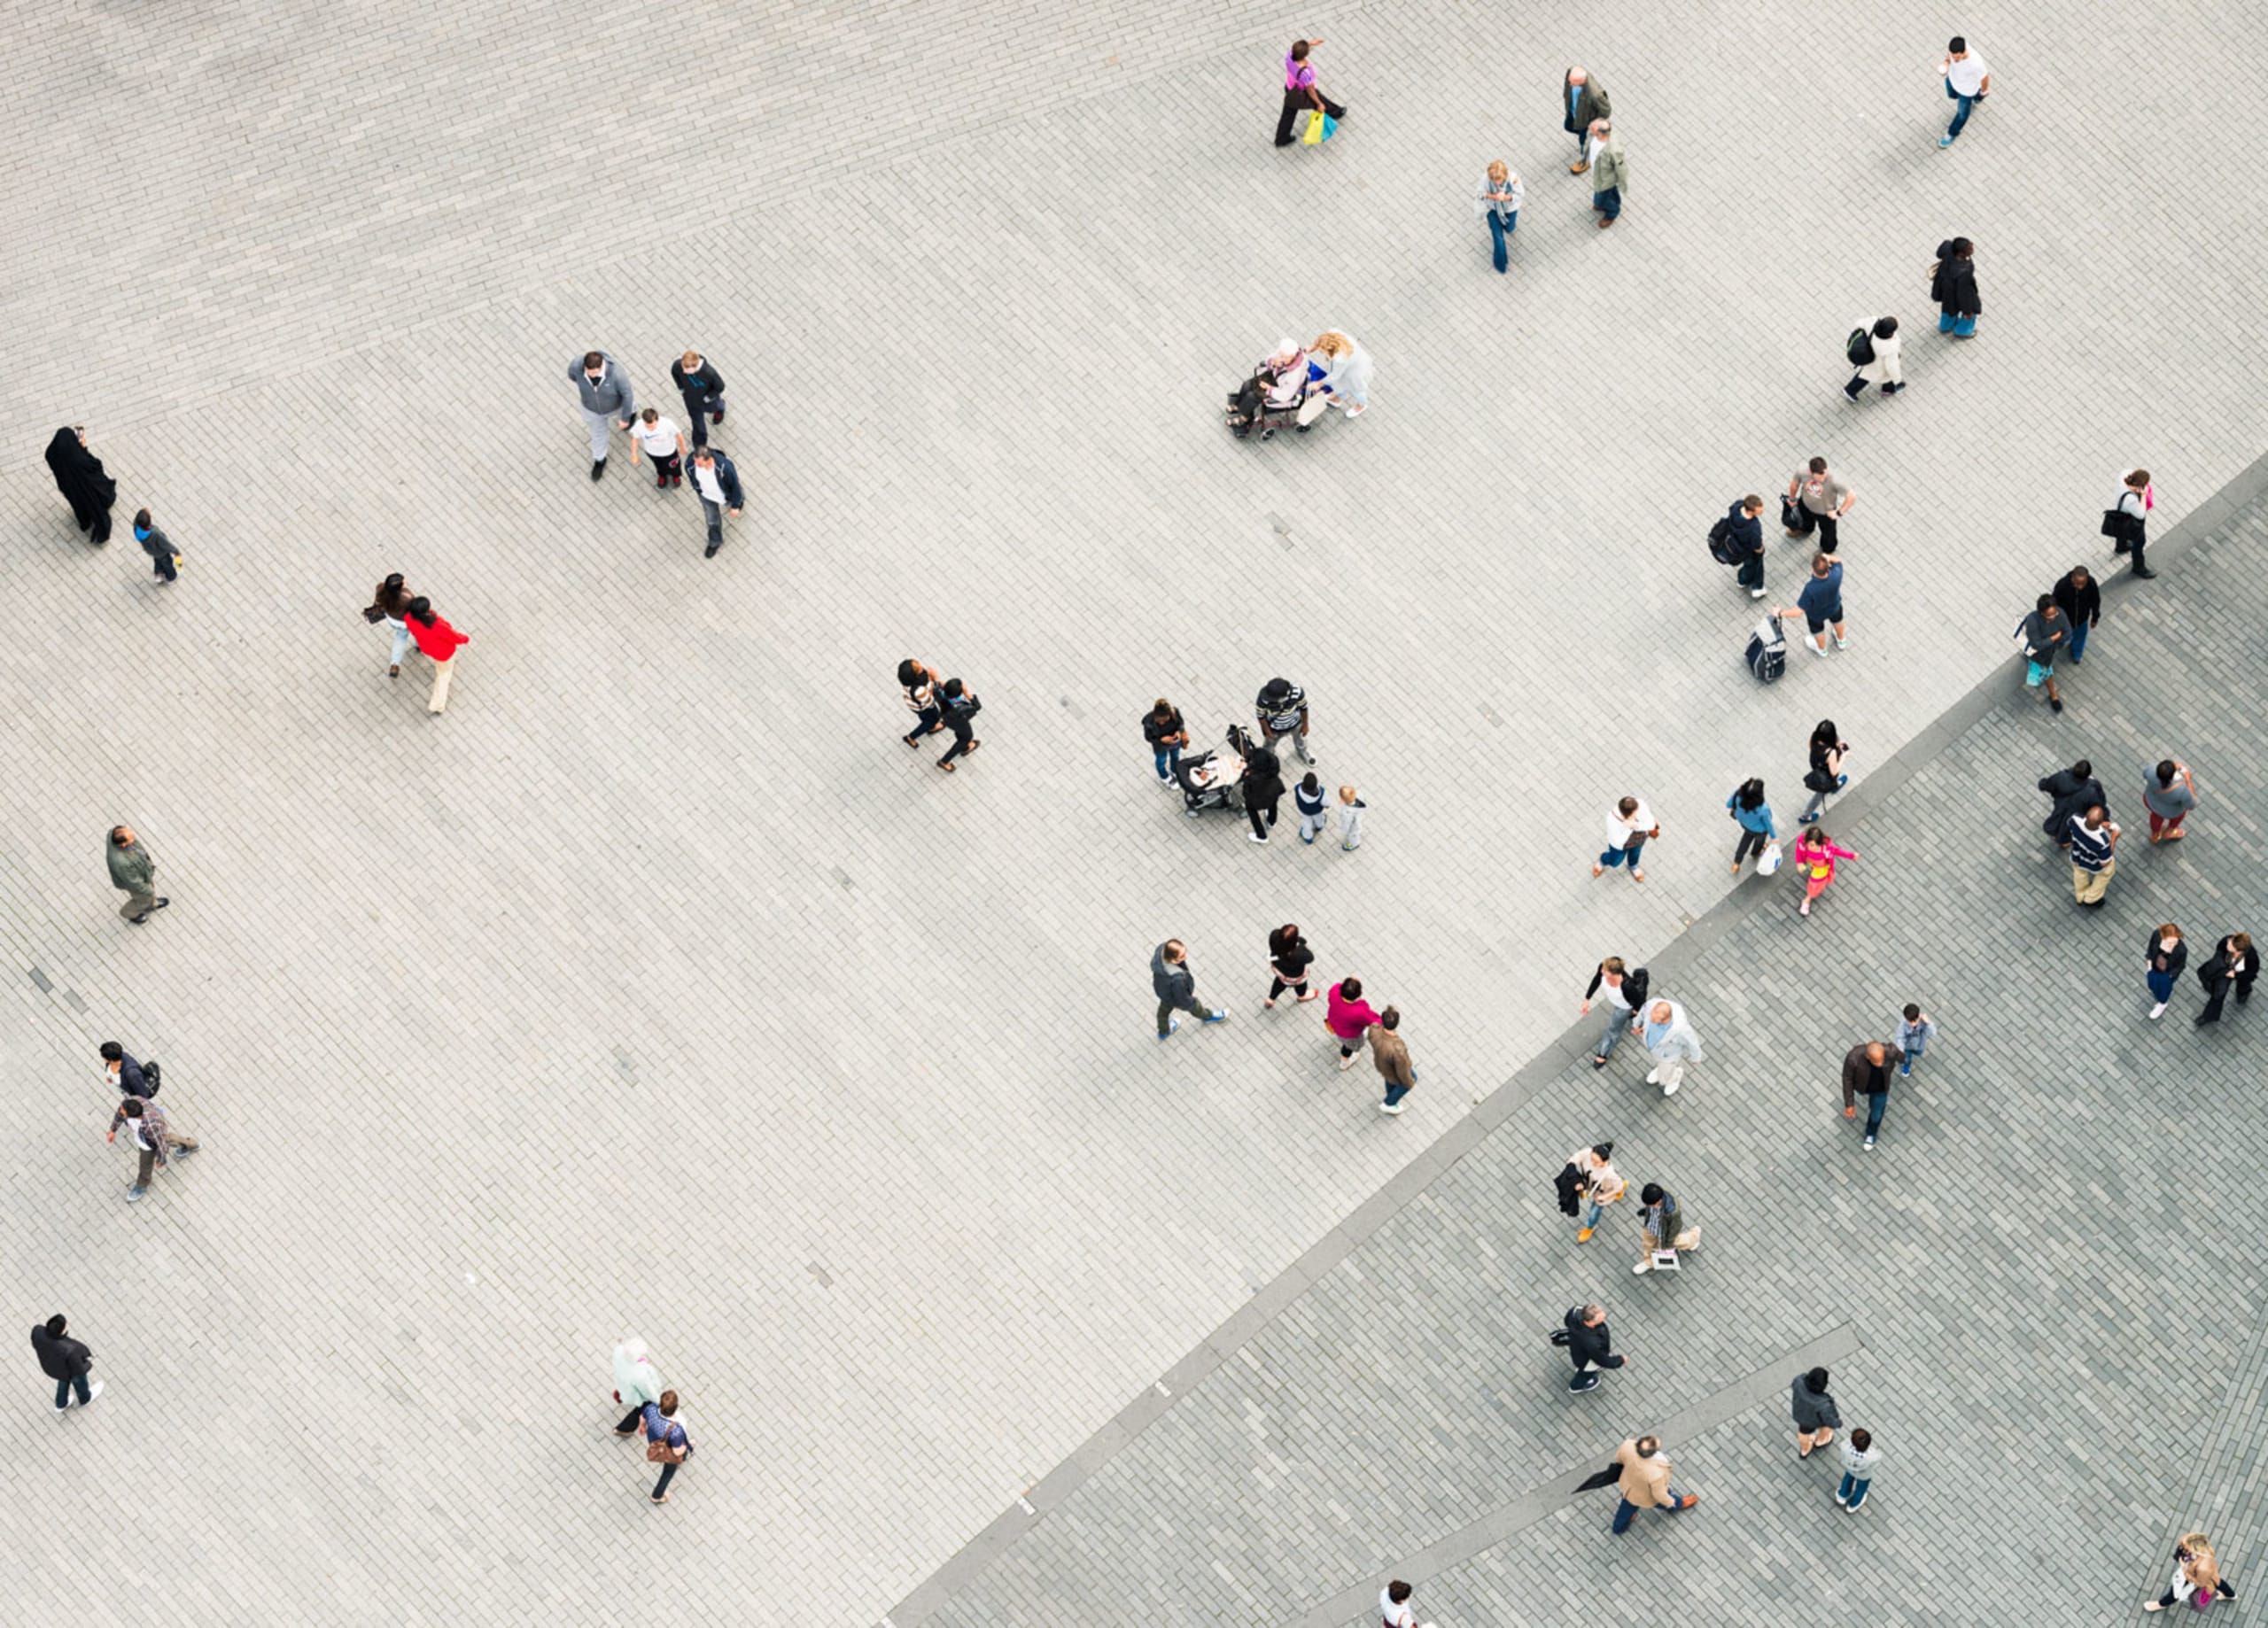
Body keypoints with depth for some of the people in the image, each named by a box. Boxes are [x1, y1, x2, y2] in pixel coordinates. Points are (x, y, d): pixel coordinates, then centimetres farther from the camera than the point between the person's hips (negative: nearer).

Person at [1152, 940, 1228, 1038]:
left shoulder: (1162, 948, -33)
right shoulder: (1176, 978, -49)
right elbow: (1182, 999, -29)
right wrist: (1191, 1003, -5)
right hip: (1174, 997, -5)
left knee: (1164, 1009, 35)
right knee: (1195, 1007, 29)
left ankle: (1163, 1032, 65)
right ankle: (1207, 1016, 63)